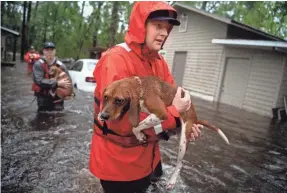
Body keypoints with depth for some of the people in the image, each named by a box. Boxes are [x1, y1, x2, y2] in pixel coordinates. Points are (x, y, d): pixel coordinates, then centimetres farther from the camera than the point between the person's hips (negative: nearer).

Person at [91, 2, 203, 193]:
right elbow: (119, 120, -30)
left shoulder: (158, 61, 0)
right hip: (117, 159, -6)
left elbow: (174, 94, 8)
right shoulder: (116, 59, -24)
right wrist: (174, 113, -24)